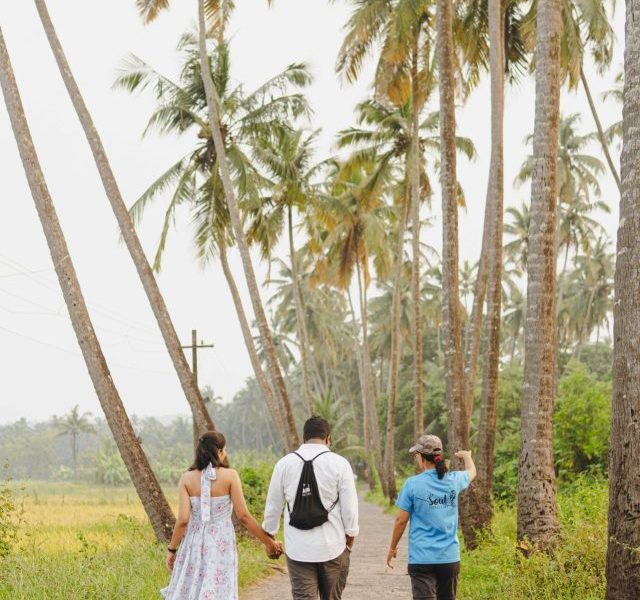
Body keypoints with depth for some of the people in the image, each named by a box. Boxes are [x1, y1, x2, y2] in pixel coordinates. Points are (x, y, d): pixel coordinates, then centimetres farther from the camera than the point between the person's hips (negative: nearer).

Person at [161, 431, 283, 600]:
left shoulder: (187, 478, -4)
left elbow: (182, 520, -9)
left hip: (194, 545, 1)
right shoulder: (230, 475, -8)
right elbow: (243, 516, -9)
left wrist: (172, 549, 4)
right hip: (221, 546, -1)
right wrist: (269, 542, 0)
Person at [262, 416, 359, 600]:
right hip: (332, 547, -1)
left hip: (297, 549, 1)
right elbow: (350, 507, -4)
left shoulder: (284, 464, 2)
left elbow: (272, 507, 9)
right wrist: (350, 537, 11)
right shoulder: (339, 464, -5)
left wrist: (269, 537, 22)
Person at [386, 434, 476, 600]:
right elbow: (471, 472, 27)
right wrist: (466, 456, 49)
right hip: (450, 557, 4)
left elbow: (401, 520, -4)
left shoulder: (413, 484, -10)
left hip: (422, 558, -4)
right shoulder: (453, 480, 2)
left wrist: (392, 548, 10)